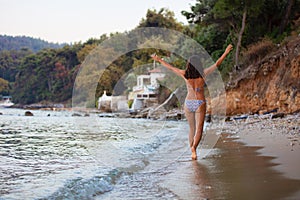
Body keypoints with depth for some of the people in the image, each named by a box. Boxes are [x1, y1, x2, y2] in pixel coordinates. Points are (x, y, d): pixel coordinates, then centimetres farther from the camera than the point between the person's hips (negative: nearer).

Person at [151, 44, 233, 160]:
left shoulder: (185, 74, -6)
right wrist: (225, 53, -1)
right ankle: (194, 147, -26)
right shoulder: (203, 74, -11)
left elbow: (170, 67, 4)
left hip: (188, 103, 3)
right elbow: (217, 64, -7)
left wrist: (159, 60, 16)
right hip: (200, 104, -3)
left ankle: (192, 149, 19)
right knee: (199, 129, -3)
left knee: (192, 129, 16)